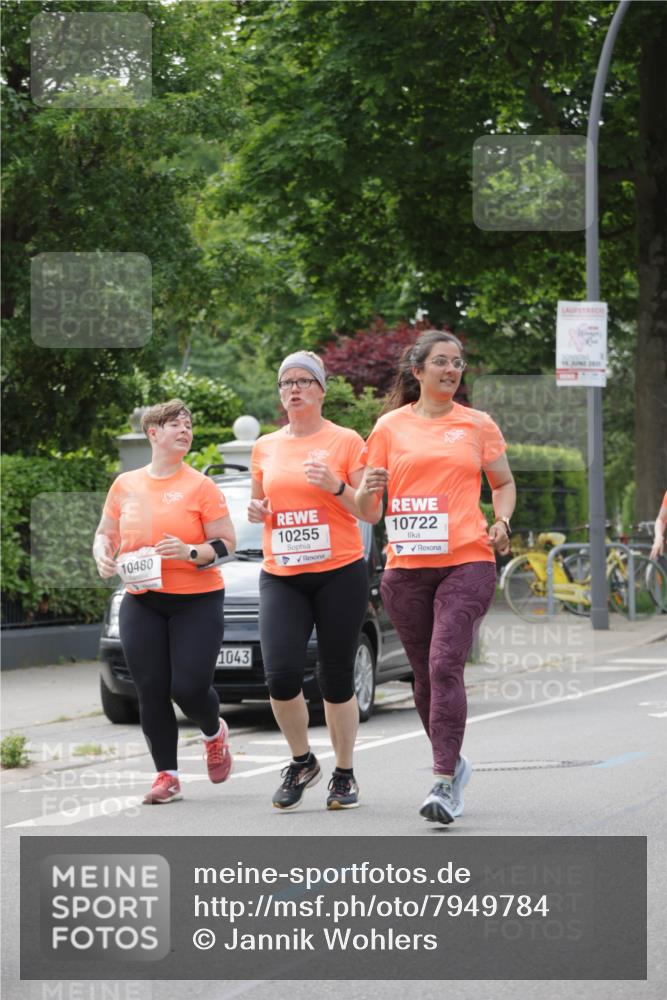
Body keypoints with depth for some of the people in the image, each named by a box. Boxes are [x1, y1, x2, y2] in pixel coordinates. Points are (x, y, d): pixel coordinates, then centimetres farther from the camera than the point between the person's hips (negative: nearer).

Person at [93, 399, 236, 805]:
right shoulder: (126, 485, 7)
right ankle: (167, 775, 11)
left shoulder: (200, 486, -3)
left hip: (197, 602, -3)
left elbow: (227, 543, -4)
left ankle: (215, 733, 26)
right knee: (151, 692, -1)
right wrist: (103, 556, -4)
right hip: (141, 603, 3)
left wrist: (191, 552, -20)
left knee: (189, 687, -9)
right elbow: (105, 533, 17)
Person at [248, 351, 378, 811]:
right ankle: (302, 761, 9)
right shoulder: (265, 448, 12)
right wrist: (256, 510, 2)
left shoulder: (346, 442, 1)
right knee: (281, 674, -14)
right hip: (281, 578, 3)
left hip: (340, 572, -3)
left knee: (337, 680, 1)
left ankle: (345, 774, 17)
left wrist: (336, 486, -16)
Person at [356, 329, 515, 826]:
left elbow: (504, 483, 19)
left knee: (446, 666, -17)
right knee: (425, 673, 9)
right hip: (406, 565, 2)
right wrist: (367, 489, -14)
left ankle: (445, 784, -19)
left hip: (466, 562, -2)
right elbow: (365, 507, 10)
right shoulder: (391, 427, 8)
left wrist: (502, 522, -1)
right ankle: (452, 761, 30)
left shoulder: (478, 424, 8)